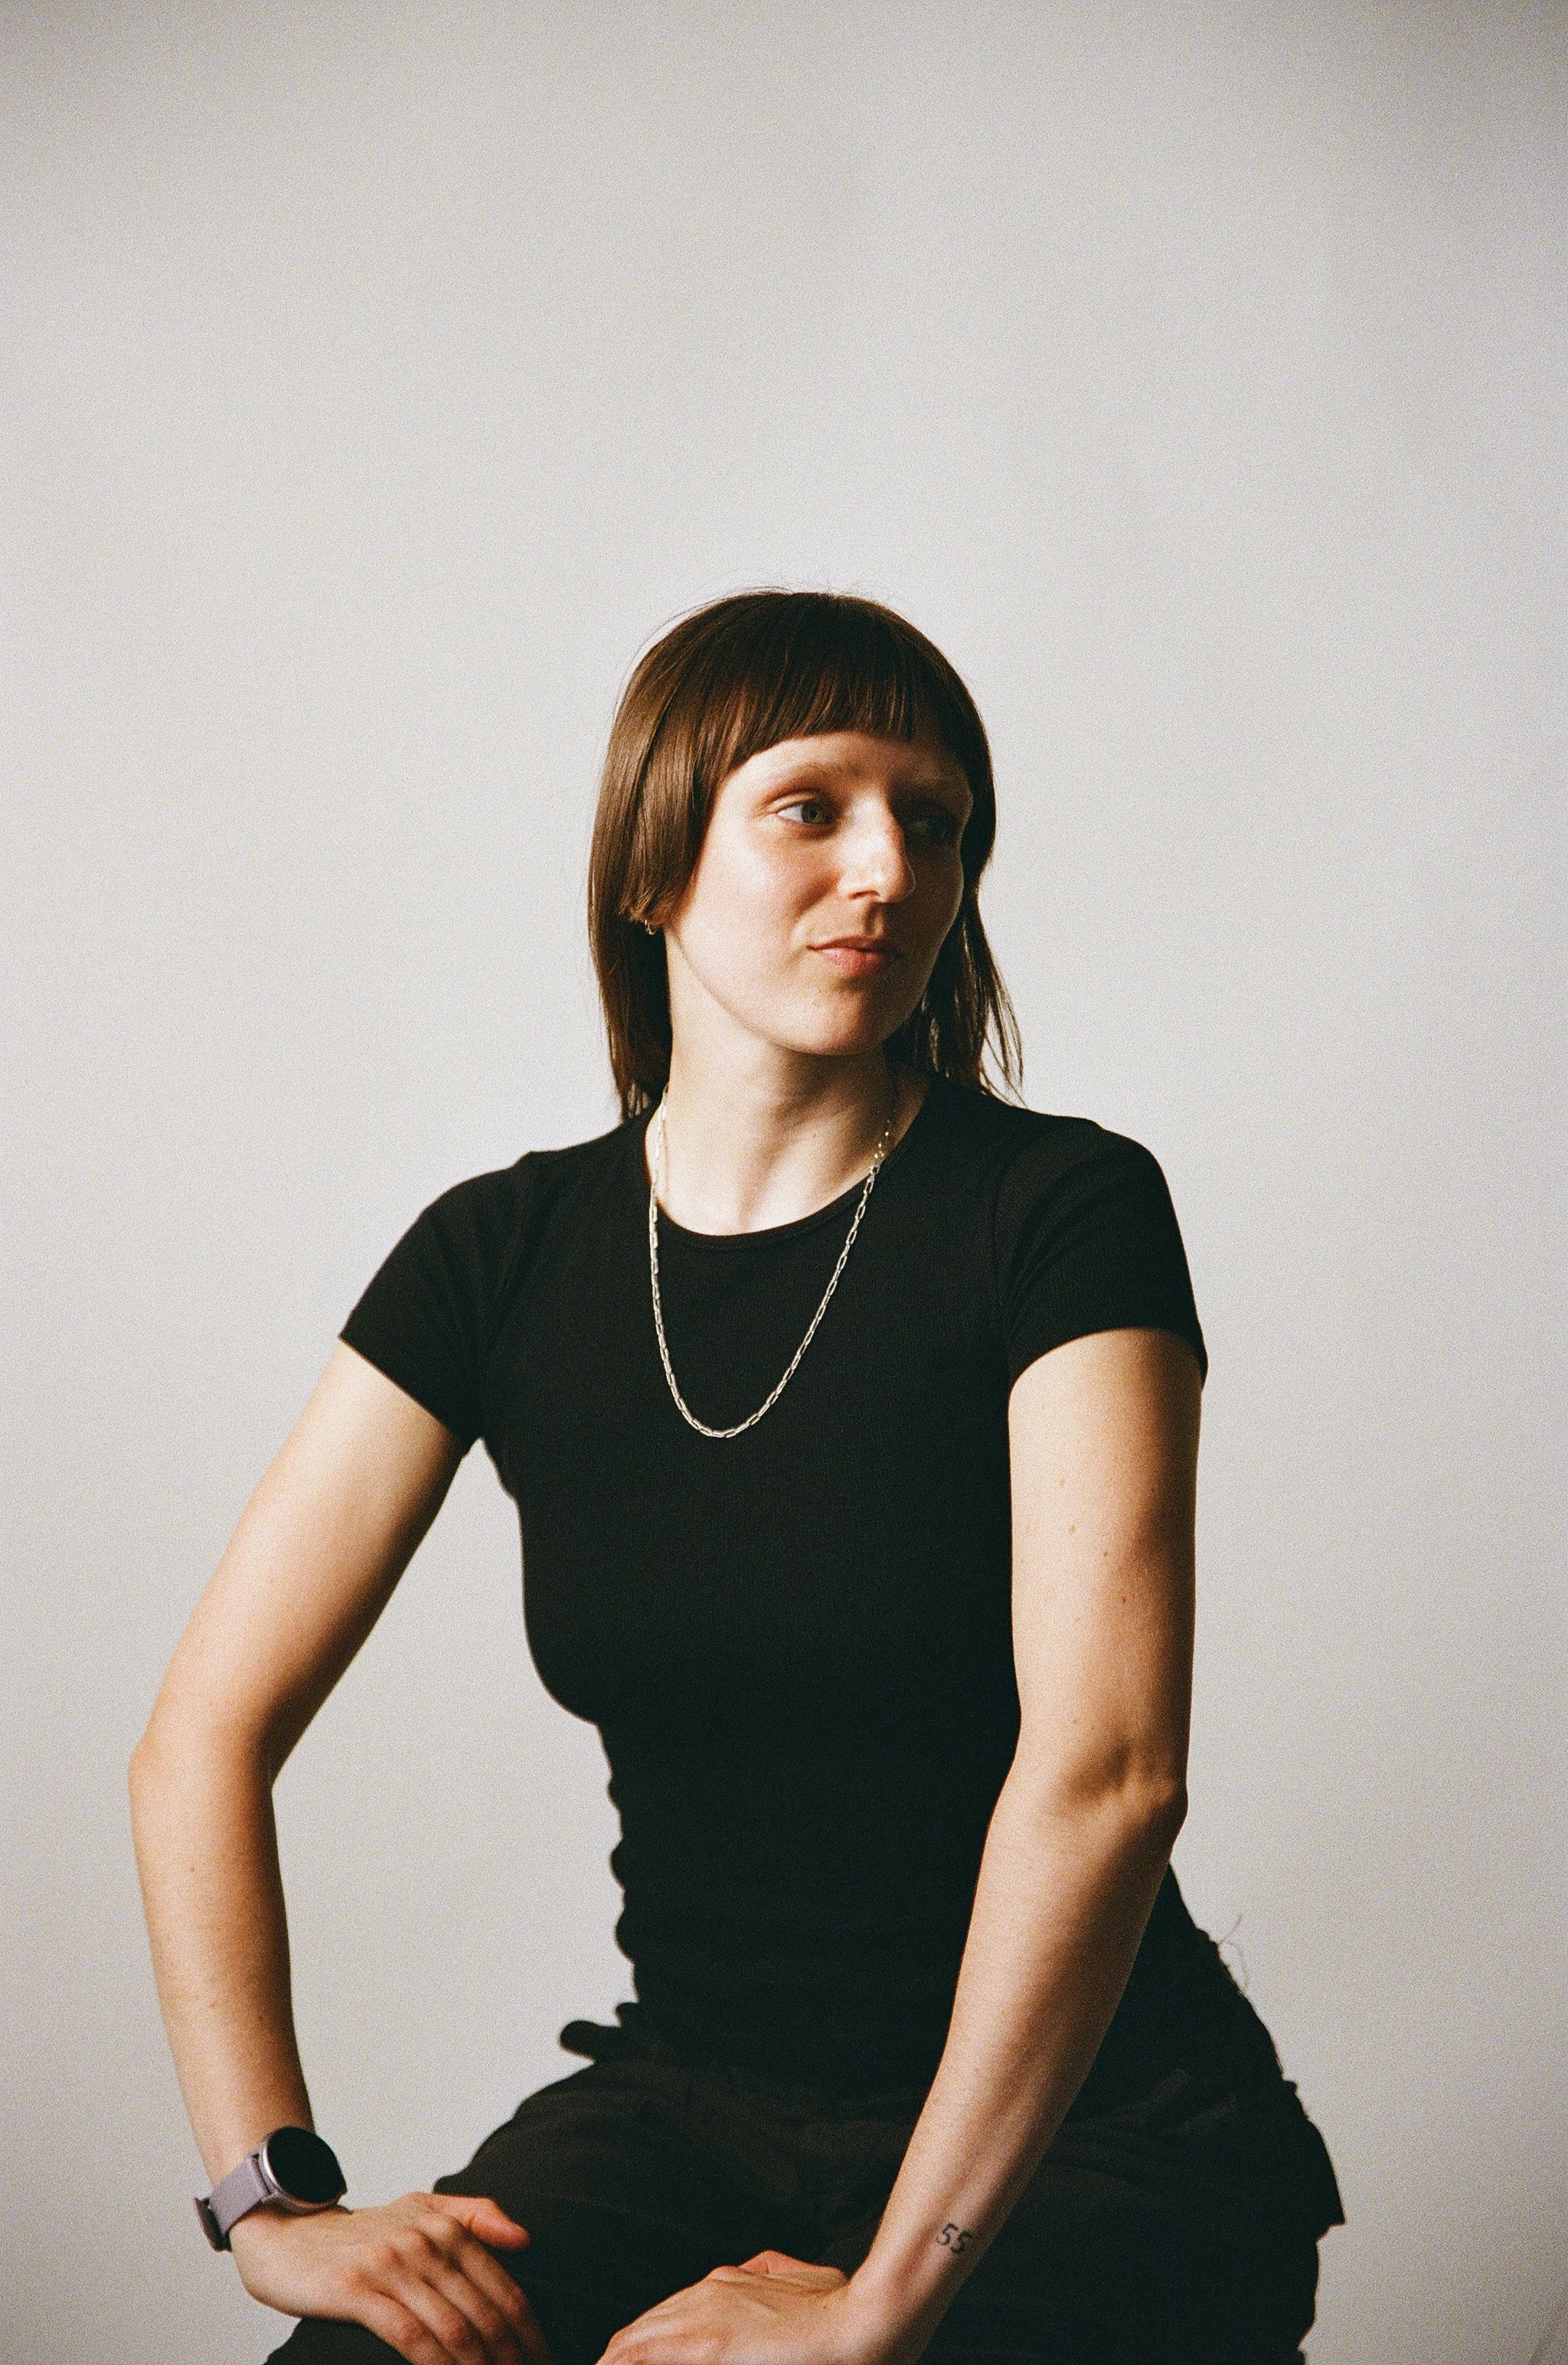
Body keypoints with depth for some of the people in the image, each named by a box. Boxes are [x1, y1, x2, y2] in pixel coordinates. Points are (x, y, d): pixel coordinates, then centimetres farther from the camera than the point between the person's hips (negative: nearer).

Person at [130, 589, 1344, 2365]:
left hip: (1088, 2132, -3)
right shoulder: (502, 1257, 2)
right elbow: (203, 1736, 1)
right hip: (689, 2100, 3)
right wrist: (274, 2198, -9)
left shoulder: (1061, 1213, -11)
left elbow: (1104, 1774, -20)